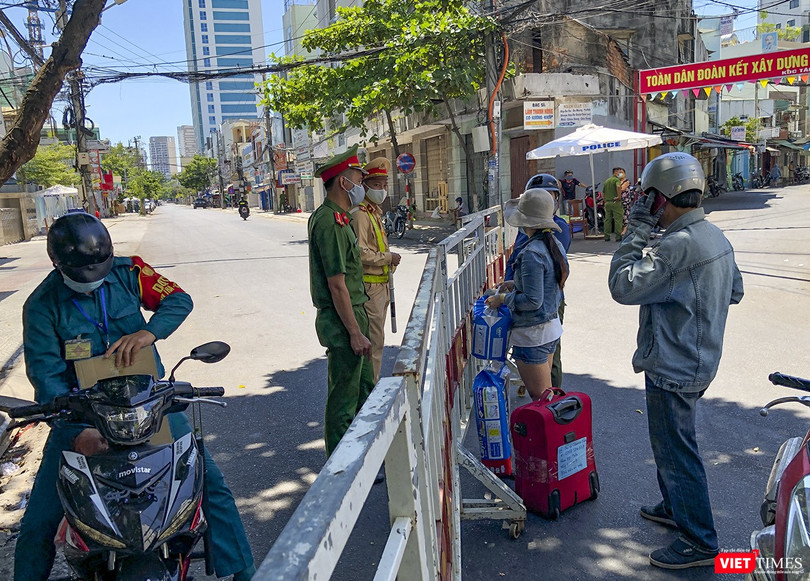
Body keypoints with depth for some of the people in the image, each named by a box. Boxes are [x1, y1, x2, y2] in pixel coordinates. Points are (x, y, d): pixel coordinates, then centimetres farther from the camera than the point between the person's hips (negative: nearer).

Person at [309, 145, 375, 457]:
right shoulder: (330, 223, -20)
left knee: (366, 387, 21)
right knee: (343, 399, 2)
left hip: (354, 314, 10)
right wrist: (355, 333, -21)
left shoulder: (340, 218, 14)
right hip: (342, 323, -10)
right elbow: (336, 285, -23)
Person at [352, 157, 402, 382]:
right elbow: (360, 253, -24)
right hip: (370, 286, -10)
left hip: (381, 284, 10)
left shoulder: (375, 212, 17)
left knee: (376, 338, 16)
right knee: (374, 339, -7)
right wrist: (389, 257, -15)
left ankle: (373, 383, 27)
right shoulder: (359, 214, -16)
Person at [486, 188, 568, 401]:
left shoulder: (531, 254, -24)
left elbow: (533, 301, -24)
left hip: (533, 334, -9)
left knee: (540, 399, 3)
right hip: (552, 326, 10)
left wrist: (502, 298, -12)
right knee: (547, 396, 21)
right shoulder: (556, 245, 5)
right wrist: (517, 285, 15)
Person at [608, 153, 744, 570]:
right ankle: (674, 507, 43)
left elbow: (623, 287, -26)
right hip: (699, 360, 10)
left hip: (673, 370, -10)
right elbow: (735, 292, 17)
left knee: (675, 451, 3)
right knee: (670, 442, 25)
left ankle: (699, 541, 17)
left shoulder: (678, 245, -26)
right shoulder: (716, 237, 6)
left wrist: (635, 234, -20)